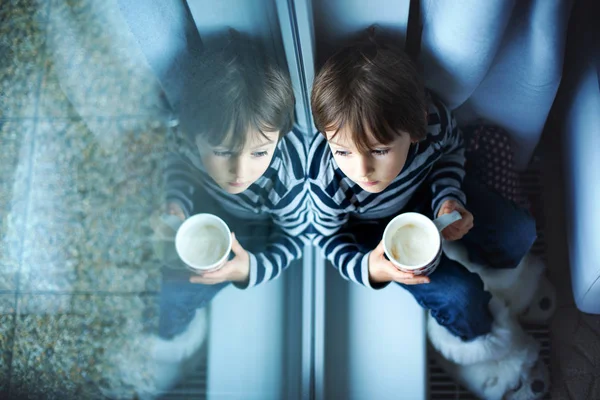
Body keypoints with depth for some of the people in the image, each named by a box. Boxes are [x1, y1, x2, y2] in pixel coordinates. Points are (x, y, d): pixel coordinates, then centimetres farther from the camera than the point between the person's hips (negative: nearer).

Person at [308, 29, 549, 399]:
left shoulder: (432, 118, -33)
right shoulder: (327, 180, -40)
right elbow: (331, 237, -18)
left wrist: (449, 197, -20)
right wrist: (369, 269, -36)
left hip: (425, 189, 4)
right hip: (375, 230, -4)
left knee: (519, 233, 1)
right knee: (458, 296, -15)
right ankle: (475, 340, 21)